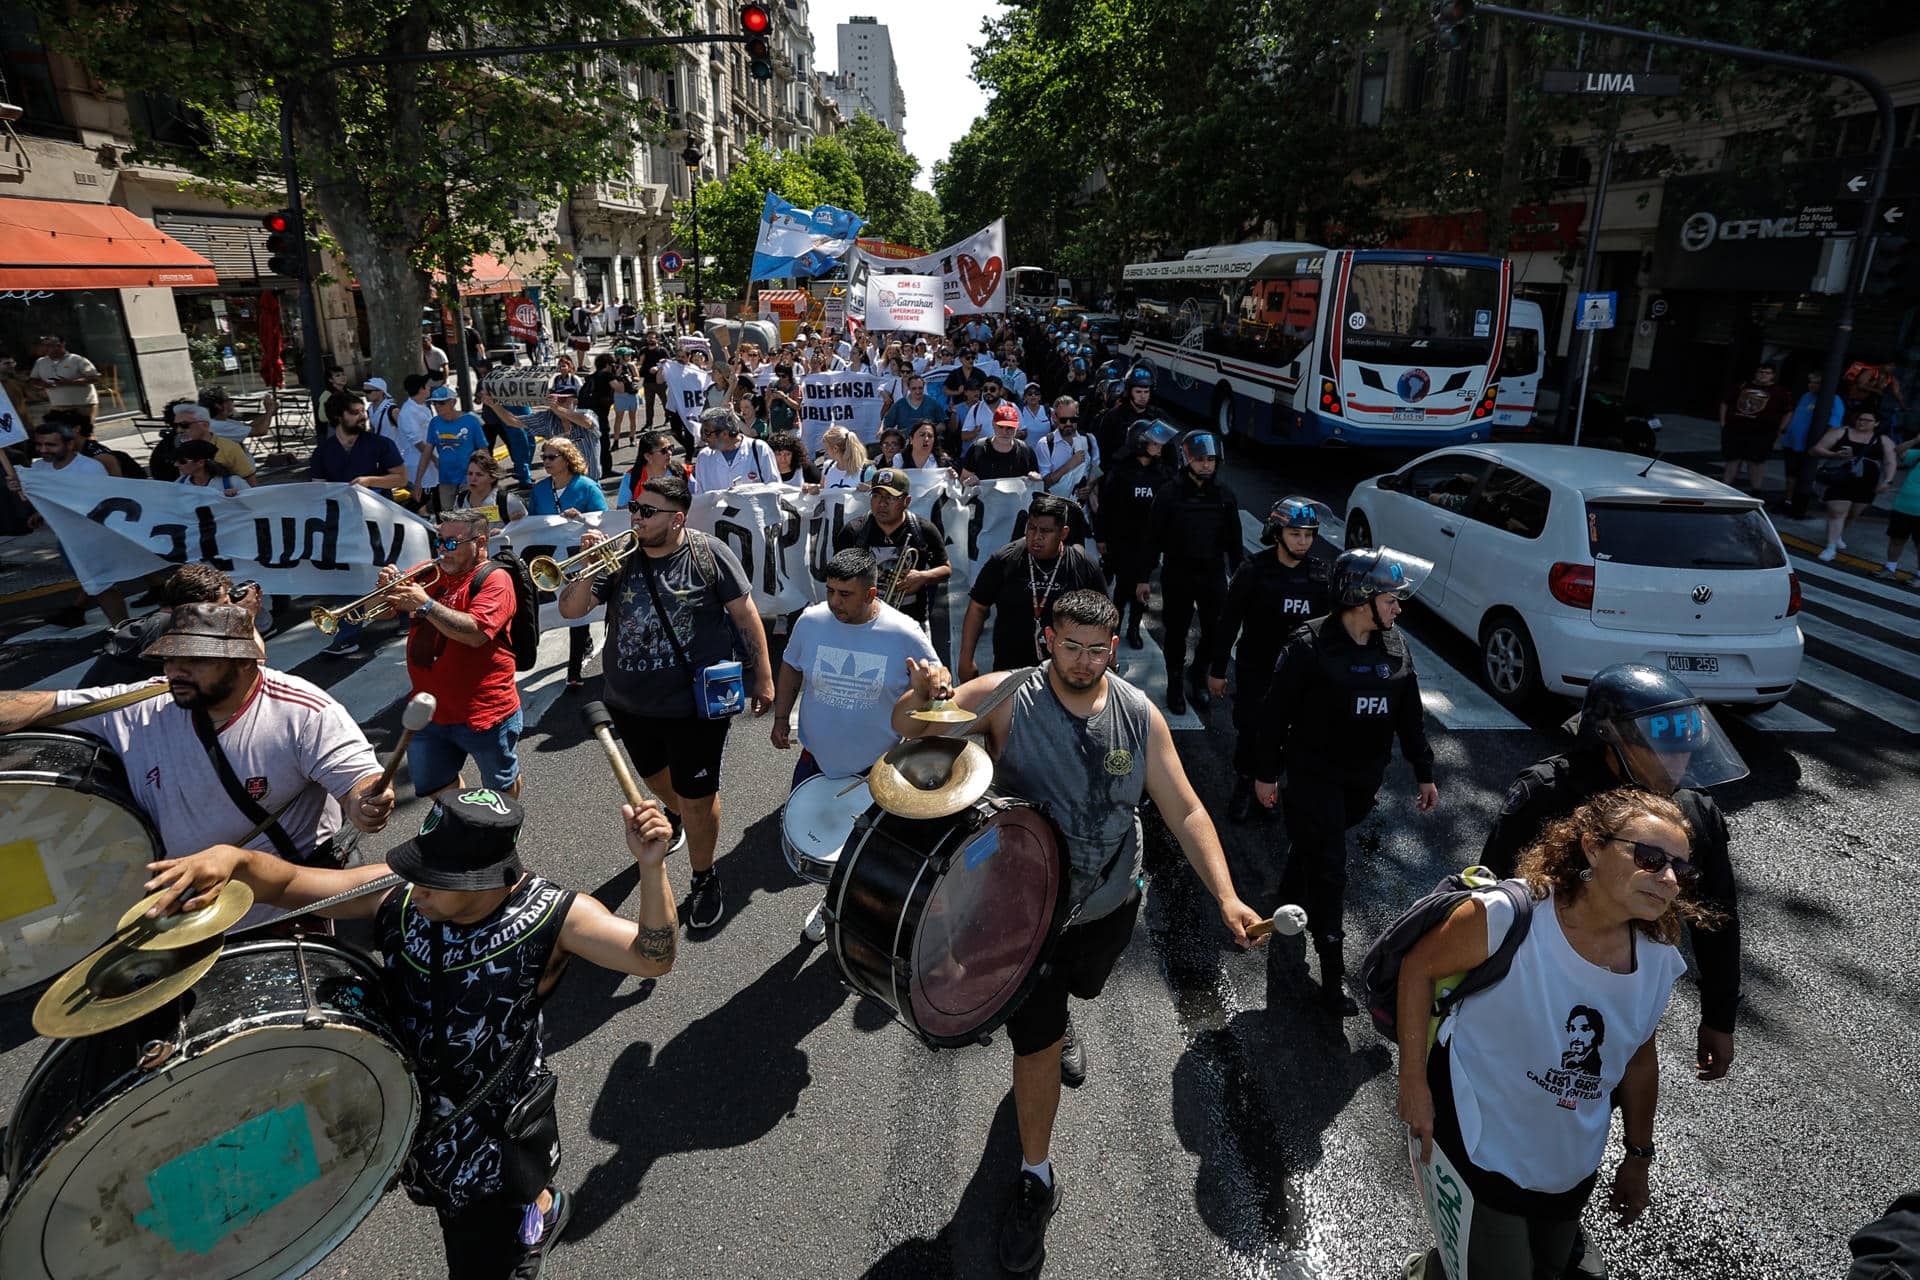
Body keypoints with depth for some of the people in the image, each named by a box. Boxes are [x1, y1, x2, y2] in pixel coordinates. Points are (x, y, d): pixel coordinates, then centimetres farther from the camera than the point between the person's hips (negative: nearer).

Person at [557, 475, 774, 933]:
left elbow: (745, 613, -6)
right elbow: (570, 610, -6)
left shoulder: (709, 553, -11)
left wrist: (762, 677, -5)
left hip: (695, 705, -4)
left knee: (697, 795, 5)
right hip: (630, 704, 5)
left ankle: (705, 880, 27)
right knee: (654, 775, 28)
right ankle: (675, 814, 62)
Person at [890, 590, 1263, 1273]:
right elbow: (909, 728, -18)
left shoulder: (1140, 716, -12)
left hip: (1111, 906, 4)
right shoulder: (1007, 697, -21)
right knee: (1036, 1045, 4)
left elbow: (1185, 812, -10)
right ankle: (1035, 1179, 28)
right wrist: (926, 693, -43)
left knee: (1078, 987, 32)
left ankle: (1055, 1019, 70)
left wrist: (1226, 896, -21)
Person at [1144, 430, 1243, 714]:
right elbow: (1154, 538, -6)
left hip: (1213, 575, 2)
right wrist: (1142, 578, -5)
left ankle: (1198, 674, 33)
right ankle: (1174, 683, 30)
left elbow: (1234, 541, 8)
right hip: (1177, 576, -2)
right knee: (1176, 633, 10)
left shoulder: (1224, 494, 0)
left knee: (1216, 632, 6)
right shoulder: (1169, 493, -9)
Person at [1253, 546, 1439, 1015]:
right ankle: (1332, 973, 5)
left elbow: (1410, 713, 9)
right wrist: (1265, 773, -10)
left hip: (1364, 778, 6)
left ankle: (1291, 893, 50)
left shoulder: (1395, 647, 1)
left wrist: (1424, 773, 10)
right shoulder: (1311, 645, -18)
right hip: (1315, 774, -5)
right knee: (1329, 869, -4)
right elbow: (1276, 711, -13)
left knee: (1312, 842, 21)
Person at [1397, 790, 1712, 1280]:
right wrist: (1414, 1082, -17)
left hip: (1572, 1169, 6)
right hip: (1480, 1145, -6)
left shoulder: (1660, 962, -9)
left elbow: (1638, 1056, 7)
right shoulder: (1508, 916, -28)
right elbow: (1419, 966, -17)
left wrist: (1638, 1155, 17)